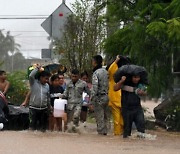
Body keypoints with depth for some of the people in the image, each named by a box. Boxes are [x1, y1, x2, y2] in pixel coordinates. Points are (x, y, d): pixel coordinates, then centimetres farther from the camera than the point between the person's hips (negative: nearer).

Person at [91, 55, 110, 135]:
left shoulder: (96, 73, -15)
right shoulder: (105, 71, 8)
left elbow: (94, 87, -19)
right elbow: (108, 84, 11)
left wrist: (92, 99, -15)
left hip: (99, 98, -7)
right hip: (106, 96, 7)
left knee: (99, 117, 0)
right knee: (106, 116, 13)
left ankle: (101, 132, 2)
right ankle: (105, 131, 17)